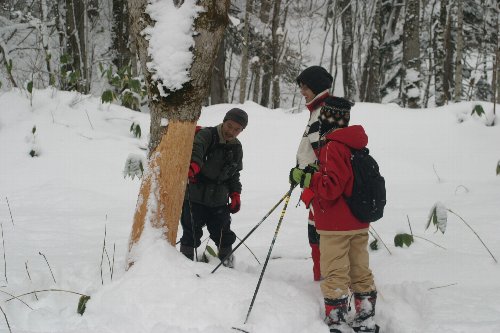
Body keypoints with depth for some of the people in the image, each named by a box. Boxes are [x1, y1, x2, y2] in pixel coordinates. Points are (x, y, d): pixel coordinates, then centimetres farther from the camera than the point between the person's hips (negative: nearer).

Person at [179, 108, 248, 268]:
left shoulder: (237, 148, 10)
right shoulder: (207, 135, -9)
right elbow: (196, 149, -32)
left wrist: (235, 194, 8)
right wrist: (194, 164, -51)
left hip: (219, 200, 4)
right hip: (195, 196, -4)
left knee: (223, 235, 8)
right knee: (191, 234, -1)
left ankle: (227, 263, 26)